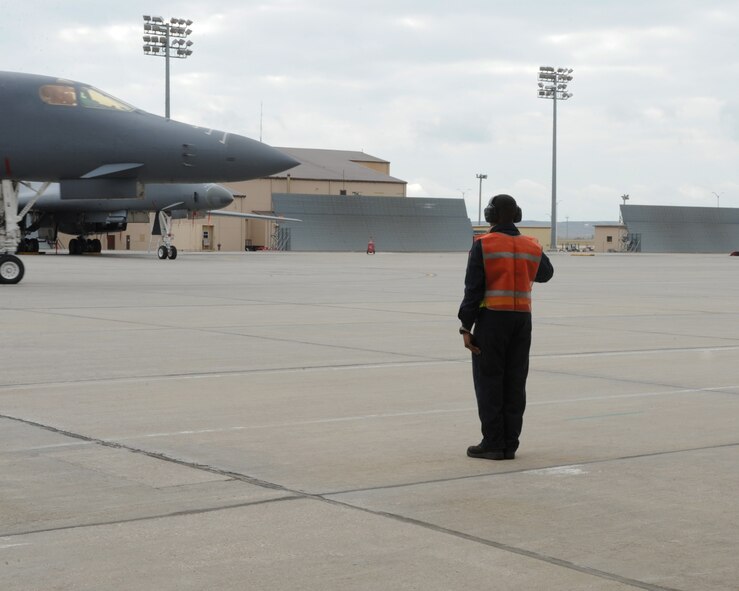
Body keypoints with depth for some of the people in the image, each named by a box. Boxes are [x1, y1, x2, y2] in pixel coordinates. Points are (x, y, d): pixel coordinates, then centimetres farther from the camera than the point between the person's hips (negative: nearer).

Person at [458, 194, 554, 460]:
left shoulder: (483, 245, -8)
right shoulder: (532, 247, 7)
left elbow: (474, 289, -11)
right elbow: (546, 273, 27)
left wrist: (466, 327, -8)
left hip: (491, 318, -4)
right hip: (522, 319, 5)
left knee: (489, 380, 1)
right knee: (515, 382, 8)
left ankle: (493, 443, -1)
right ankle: (510, 444, 9)